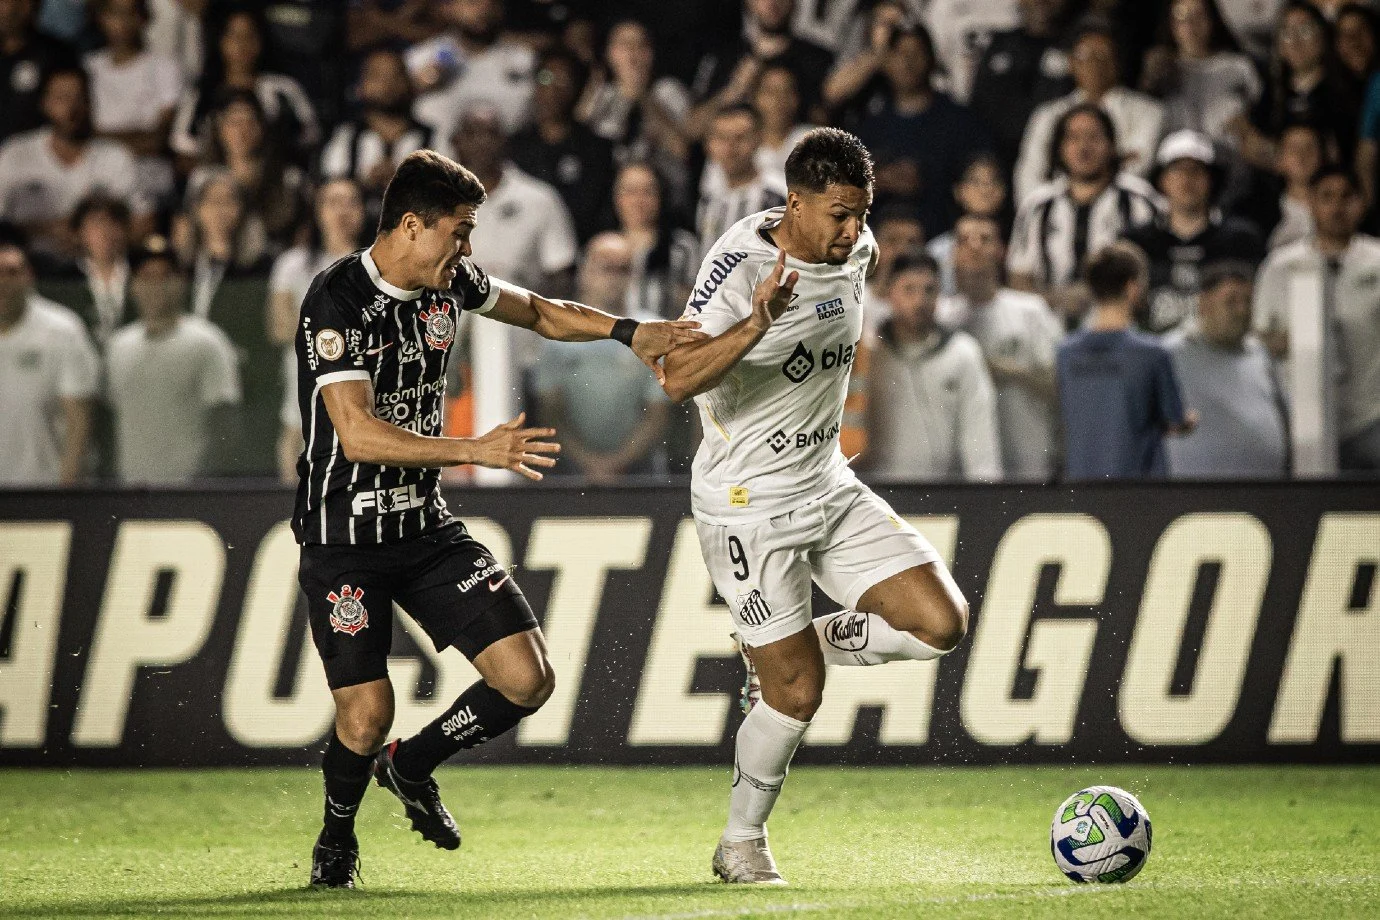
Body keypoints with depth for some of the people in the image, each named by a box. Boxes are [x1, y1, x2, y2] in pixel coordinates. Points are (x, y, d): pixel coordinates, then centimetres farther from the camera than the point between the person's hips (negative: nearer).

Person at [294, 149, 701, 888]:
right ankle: (336, 834, 20)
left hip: (426, 526, 6)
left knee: (527, 678, -6)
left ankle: (410, 766, 21)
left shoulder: (448, 283, 2)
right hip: (343, 539, -6)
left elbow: (540, 313, 21)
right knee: (366, 713, -13)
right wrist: (476, 451, -34)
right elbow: (358, 434, -29)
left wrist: (629, 332, 6)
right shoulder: (337, 301, -19)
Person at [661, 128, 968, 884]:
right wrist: (757, 324, -46)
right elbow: (677, 380, -34)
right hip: (748, 509, -7)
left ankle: (794, 649, 16)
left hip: (831, 490, 7)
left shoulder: (852, 251, -1)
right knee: (797, 694, -6)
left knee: (941, 623, -7)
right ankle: (741, 843, 16)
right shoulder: (739, 265, -22)